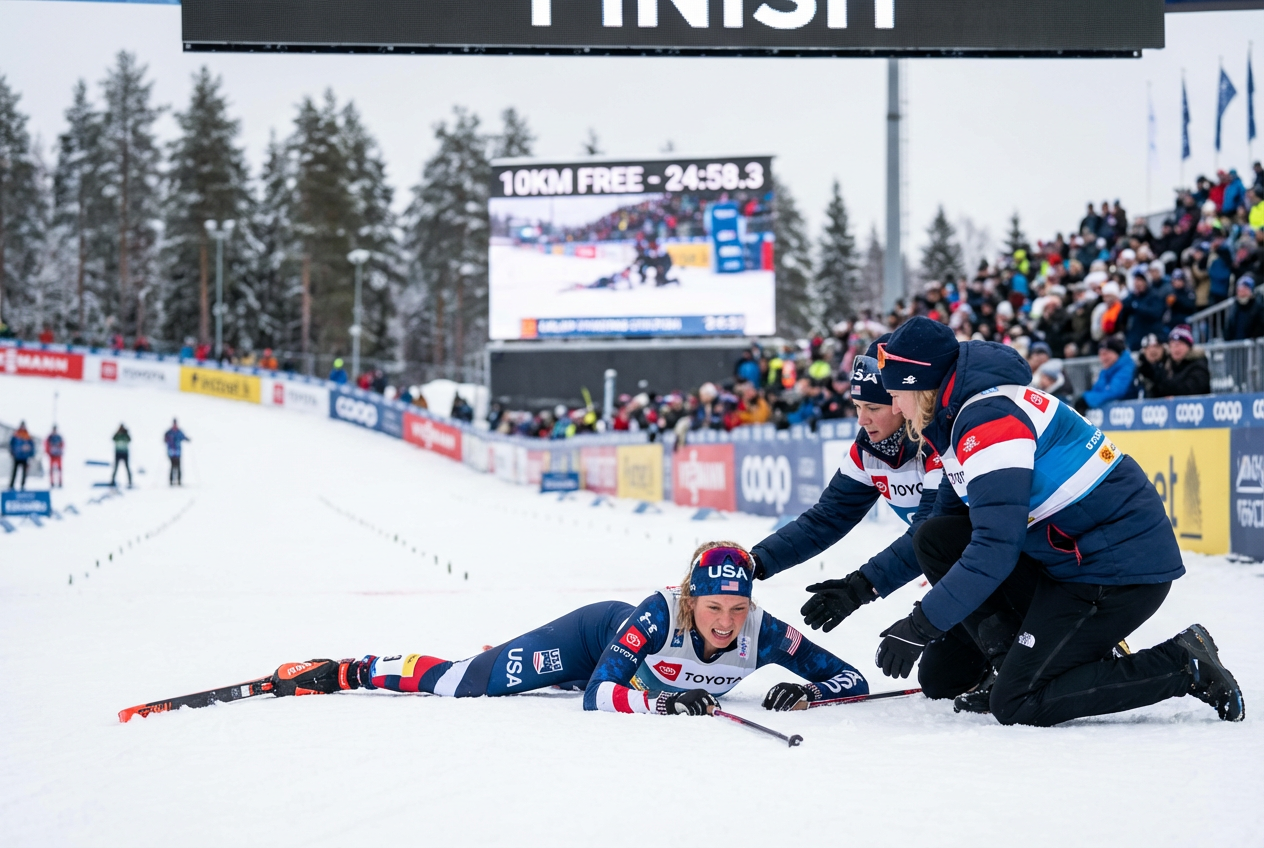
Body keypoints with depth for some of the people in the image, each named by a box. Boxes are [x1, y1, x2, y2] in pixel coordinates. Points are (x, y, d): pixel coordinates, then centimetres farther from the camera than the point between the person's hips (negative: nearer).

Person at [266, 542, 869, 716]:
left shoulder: (763, 634, -32)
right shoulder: (659, 614, -42)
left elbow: (853, 679, -27)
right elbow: (597, 695, -42)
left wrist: (806, 693, -47)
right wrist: (663, 702, -56)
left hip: (646, 673, 5)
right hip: (595, 636, -5)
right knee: (460, 683, -1)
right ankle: (347, 673, 16)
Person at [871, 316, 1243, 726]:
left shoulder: (990, 420, -22)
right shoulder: (964, 409, 9)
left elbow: (996, 549, -28)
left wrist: (920, 626, -25)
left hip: (1121, 570, -10)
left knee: (1017, 704, -11)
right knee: (935, 538, 4)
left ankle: (1184, 664, -3)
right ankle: (1014, 662, 9)